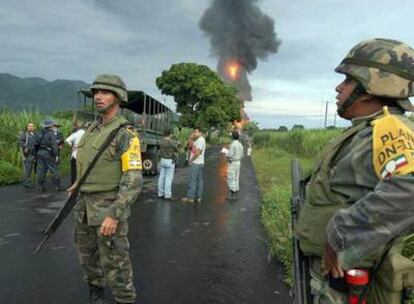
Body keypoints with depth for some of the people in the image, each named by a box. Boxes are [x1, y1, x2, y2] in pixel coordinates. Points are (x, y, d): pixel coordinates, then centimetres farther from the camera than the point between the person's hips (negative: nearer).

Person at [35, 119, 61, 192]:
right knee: (54, 170, 1)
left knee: (41, 170, 9)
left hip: (40, 153, 6)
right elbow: (54, 145, -18)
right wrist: (56, 155, -16)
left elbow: (36, 144, 13)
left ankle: (41, 186, 12)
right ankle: (57, 186, 3)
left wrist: (37, 152, 21)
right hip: (48, 154, -6)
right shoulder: (51, 134, -12)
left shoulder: (38, 134, 9)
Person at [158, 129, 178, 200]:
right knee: (168, 178, -4)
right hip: (170, 161, -7)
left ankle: (160, 193, 16)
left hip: (162, 160, 7)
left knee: (162, 177, 10)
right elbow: (176, 150, -5)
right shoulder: (171, 142, -18)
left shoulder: (161, 141, 4)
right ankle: (167, 195, -2)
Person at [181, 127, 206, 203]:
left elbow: (197, 152, -20)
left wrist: (191, 160, -12)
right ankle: (198, 197, 15)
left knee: (192, 180, -7)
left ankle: (190, 197, -5)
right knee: (199, 180, 10)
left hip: (195, 163, -10)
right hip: (200, 163, 10)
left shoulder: (200, 140, -14)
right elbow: (193, 149, 16)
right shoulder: (198, 140, 18)